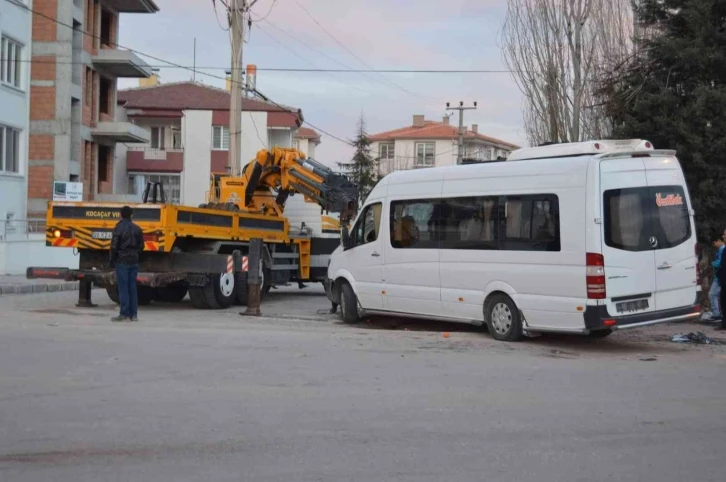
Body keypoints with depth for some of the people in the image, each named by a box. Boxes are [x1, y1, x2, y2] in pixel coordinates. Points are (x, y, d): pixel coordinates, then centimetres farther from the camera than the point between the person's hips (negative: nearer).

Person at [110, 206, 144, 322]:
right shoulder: (137, 229, 5)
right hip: (134, 261, 5)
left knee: (123, 288, -3)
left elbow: (114, 246, -9)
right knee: (132, 287, 8)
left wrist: (112, 261, 2)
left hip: (122, 261, -5)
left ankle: (124, 314, -4)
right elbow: (141, 246, 9)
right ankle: (133, 314, 10)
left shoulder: (118, 228, -9)